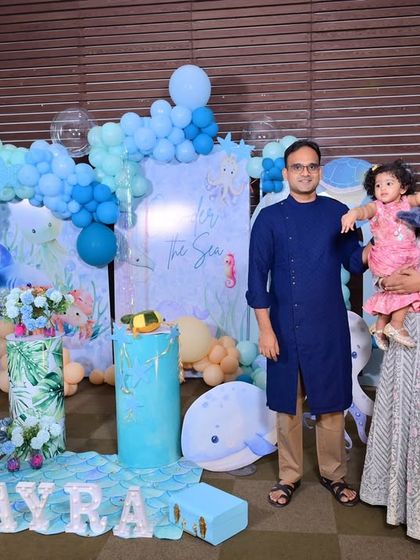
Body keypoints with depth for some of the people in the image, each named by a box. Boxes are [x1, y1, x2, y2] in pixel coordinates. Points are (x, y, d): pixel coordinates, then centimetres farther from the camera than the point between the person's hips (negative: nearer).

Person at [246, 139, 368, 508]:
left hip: (330, 327, 1)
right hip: (286, 328, -1)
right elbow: (258, 277, -3)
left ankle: (334, 474, 30)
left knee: (332, 404, 11)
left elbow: (356, 262, 5)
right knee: (288, 405, 10)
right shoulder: (269, 218, -1)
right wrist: (265, 329, -9)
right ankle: (290, 476, 28)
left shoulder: (338, 212, 4)